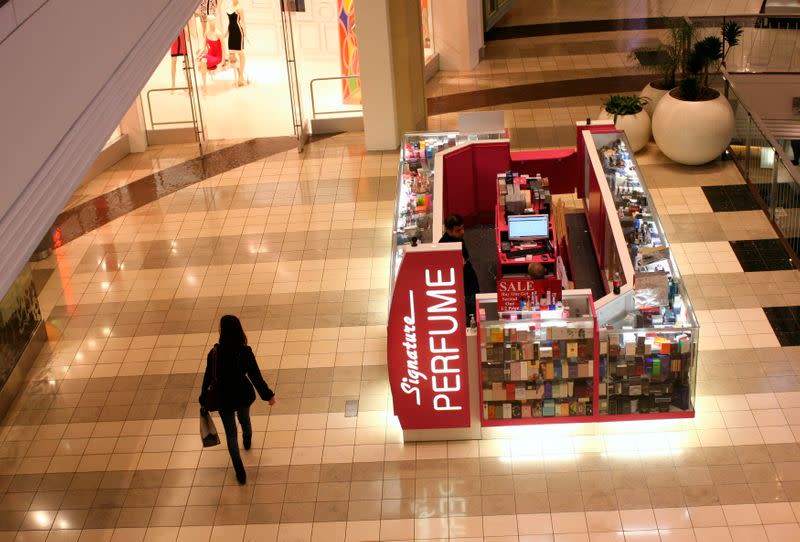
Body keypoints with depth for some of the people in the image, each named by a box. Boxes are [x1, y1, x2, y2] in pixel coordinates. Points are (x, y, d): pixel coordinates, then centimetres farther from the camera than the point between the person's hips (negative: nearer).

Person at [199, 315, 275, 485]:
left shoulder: (214, 353, -24)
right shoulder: (245, 352, -24)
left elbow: (208, 378, -12)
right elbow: (255, 376, -15)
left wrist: (203, 400, 4)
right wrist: (268, 395, 0)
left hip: (224, 398, -1)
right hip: (243, 394, 1)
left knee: (231, 434, 15)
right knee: (244, 419, 34)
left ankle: (241, 474, 21)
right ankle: (247, 441, 66)